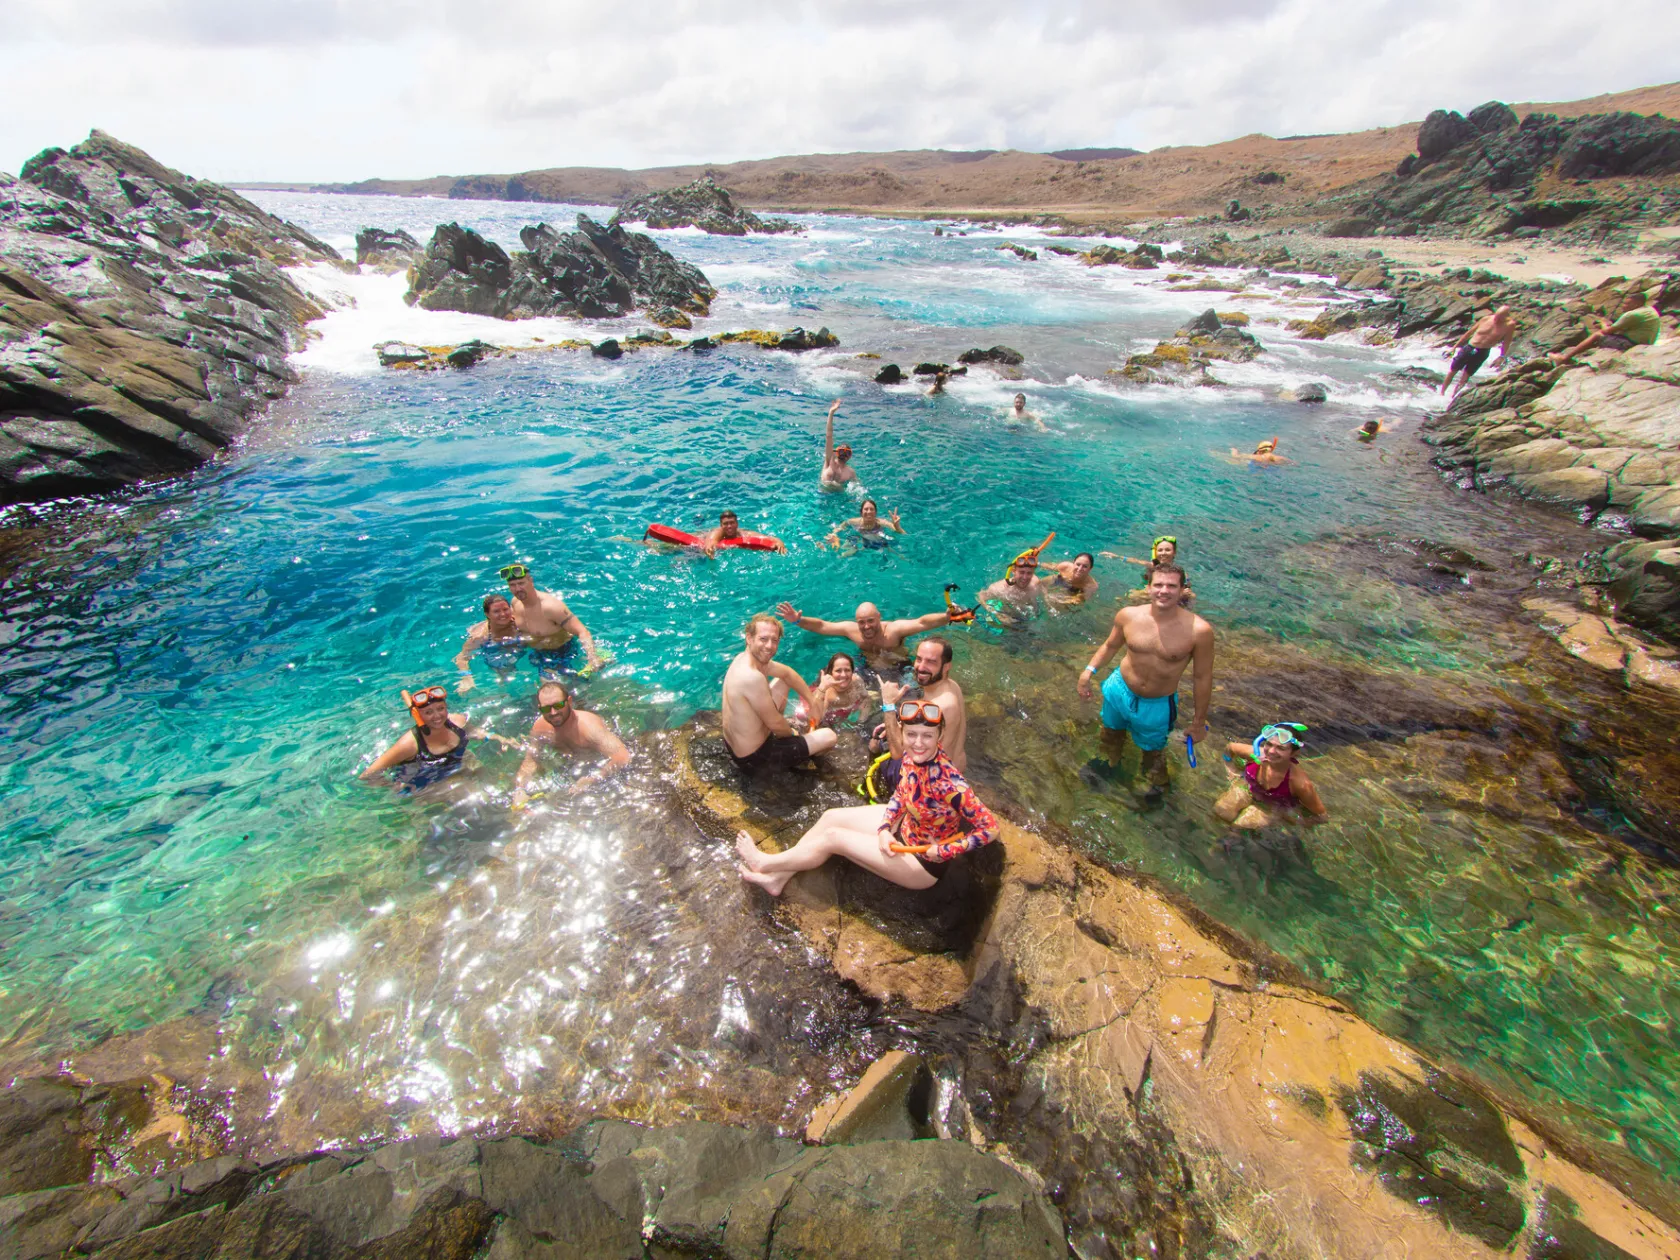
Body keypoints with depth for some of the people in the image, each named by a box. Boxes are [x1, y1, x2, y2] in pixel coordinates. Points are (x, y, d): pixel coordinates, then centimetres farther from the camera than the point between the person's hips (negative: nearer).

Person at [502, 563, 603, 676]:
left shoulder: (551, 606, -30)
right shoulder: (515, 602, -5)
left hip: (563, 652, -7)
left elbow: (582, 632, -35)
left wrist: (592, 659, -51)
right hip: (538, 653, 8)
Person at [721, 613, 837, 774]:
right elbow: (775, 723, -23)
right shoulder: (753, 677, -35)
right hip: (753, 758, -9)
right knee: (830, 737, 1)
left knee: (781, 682, 22)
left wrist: (813, 702, 10)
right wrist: (792, 734, -2)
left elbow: (787, 673, 11)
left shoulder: (747, 657, -5)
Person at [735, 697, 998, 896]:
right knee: (831, 817, 3)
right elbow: (900, 796, 1)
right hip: (903, 826, 7)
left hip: (924, 860, -7)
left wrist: (944, 852, -26)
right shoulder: (913, 756, -14)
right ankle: (779, 876, 14)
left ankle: (766, 864, 15)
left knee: (832, 837, -6)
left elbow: (990, 828, -30)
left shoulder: (949, 783, -36)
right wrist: (884, 830, -15)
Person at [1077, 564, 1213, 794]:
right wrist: (1090, 670, -6)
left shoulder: (1199, 630, -24)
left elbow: (1202, 677, -13)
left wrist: (1199, 721, -5)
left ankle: (1157, 788, 51)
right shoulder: (1128, 615, -16)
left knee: (1153, 752, 19)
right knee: (1111, 733, 27)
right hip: (1119, 690, 3)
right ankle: (1110, 765, 59)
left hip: (1158, 705, -2)